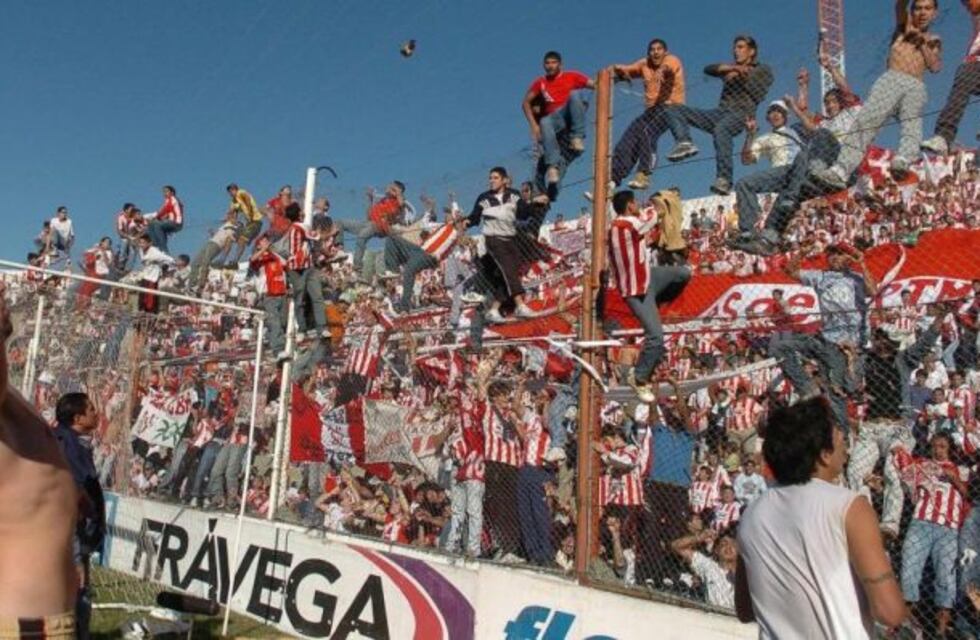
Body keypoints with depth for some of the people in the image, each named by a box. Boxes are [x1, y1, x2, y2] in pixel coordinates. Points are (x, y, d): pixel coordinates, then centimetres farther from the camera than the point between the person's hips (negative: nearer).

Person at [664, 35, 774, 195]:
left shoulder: (763, 70, 18)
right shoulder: (731, 68, 30)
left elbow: (758, 94, 0)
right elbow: (708, 69, 9)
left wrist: (740, 75, 2)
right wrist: (731, 68, -6)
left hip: (741, 113, -6)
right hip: (720, 111, 7)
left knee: (721, 129, -43)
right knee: (675, 110, -4)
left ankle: (724, 180, -51)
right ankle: (685, 143, -29)